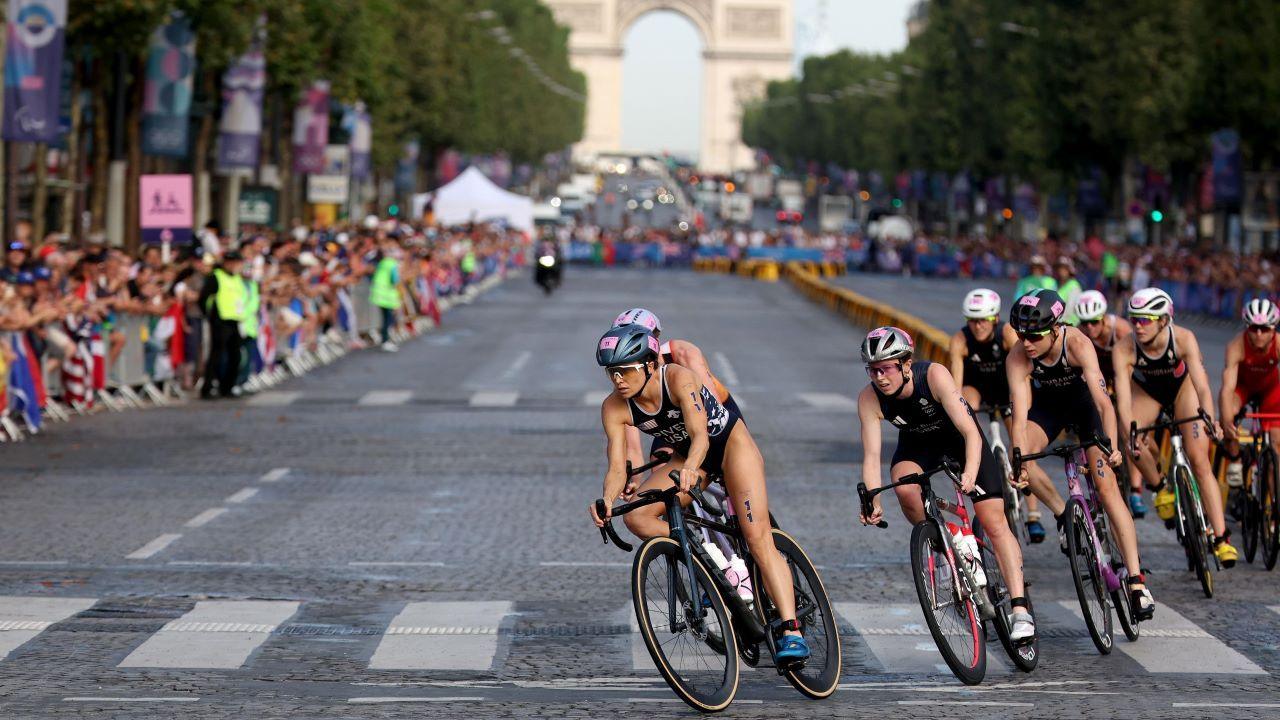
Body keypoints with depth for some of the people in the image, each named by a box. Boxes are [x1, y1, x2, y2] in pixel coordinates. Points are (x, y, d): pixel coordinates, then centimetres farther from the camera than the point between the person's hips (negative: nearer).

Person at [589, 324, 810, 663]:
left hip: (731, 443, -6)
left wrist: (690, 469, -62)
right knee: (636, 517, -17)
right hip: (687, 456, 6)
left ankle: (792, 632, -24)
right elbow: (617, 466, -21)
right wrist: (608, 499, -43)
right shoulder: (614, 409, -17)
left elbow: (700, 434, -41)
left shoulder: (678, 378, -31)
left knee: (758, 539, -19)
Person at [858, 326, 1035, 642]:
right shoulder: (869, 398, -25)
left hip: (958, 436, -2)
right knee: (903, 487, -31)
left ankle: (1021, 610, -15)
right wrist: (873, 502, -42)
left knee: (994, 520, -13)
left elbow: (970, 432, -38)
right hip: (917, 443, 2)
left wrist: (970, 474, -54)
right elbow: (871, 455, -27)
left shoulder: (934, 375, -34)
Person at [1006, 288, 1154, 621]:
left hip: (1083, 401, -3)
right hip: (1047, 403, 3)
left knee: (1107, 485, -13)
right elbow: (1020, 415, -34)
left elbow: (1102, 400, -43)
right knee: (1021, 457, -26)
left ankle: (1137, 580, -15)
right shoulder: (1018, 359, -29)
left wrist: (1112, 446, -57)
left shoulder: (1077, 343, -35)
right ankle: (1063, 514, 1)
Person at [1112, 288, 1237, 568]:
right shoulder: (1124, 350, -33)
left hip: (1182, 386, -1)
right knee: (1133, 441, -29)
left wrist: (1209, 419, -59)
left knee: (1199, 460, -13)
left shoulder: (1183, 339, -35)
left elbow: (1202, 385, -42)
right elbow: (1123, 398, -38)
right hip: (1147, 391, 1)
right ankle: (1160, 488, 0)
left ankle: (1221, 537, -11)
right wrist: (1130, 433, -55)